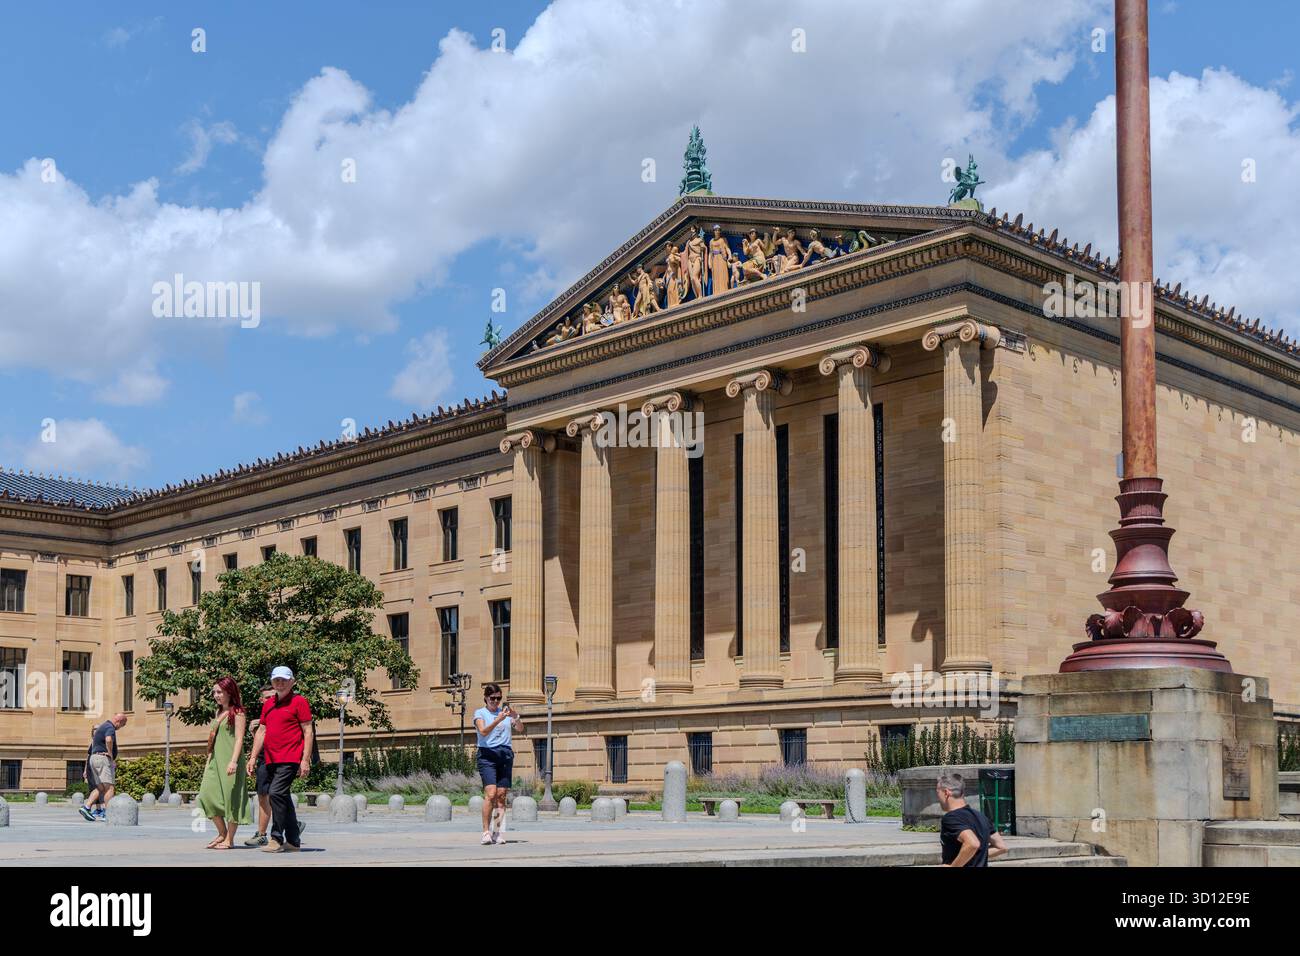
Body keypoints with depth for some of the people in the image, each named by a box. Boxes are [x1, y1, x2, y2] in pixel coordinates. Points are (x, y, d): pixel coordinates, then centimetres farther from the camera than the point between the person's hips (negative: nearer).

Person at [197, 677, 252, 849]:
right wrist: (208, 761, 19)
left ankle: (229, 839, 4)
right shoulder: (219, 713, 18)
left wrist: (233, 761, -22)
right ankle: (222, 833, 14)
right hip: (215, 760, 7)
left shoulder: (237, 713, -5)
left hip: (229, 762, -7)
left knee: (230, 796, -4)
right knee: (208, 795, -2)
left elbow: (239, 739, -13)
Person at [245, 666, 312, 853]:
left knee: (276, 793, -18)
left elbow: (308, 732, -7)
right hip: (271, 760, 7)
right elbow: (262, 731, 21)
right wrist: (253, 757, 13)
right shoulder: (268, 704, 17)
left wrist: (305, 760, -13)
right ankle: (293, 841, 18)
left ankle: (276, 839, -14)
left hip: (289, 759, -7)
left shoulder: (299, 701, -3)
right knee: (283, 798, 10)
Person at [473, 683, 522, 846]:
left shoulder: (505, 711, 16)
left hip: (506, 754, 3)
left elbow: (520, 729, 6)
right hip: (487, 754, -3)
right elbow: (483, 731, -11)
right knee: (490, 793, -16)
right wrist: (498, 719, -24)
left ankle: (498, 832, 3)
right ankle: (486, 832, -13)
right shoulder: (480, 713, 7)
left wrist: (515, 716, -13)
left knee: (501, 795, -1)